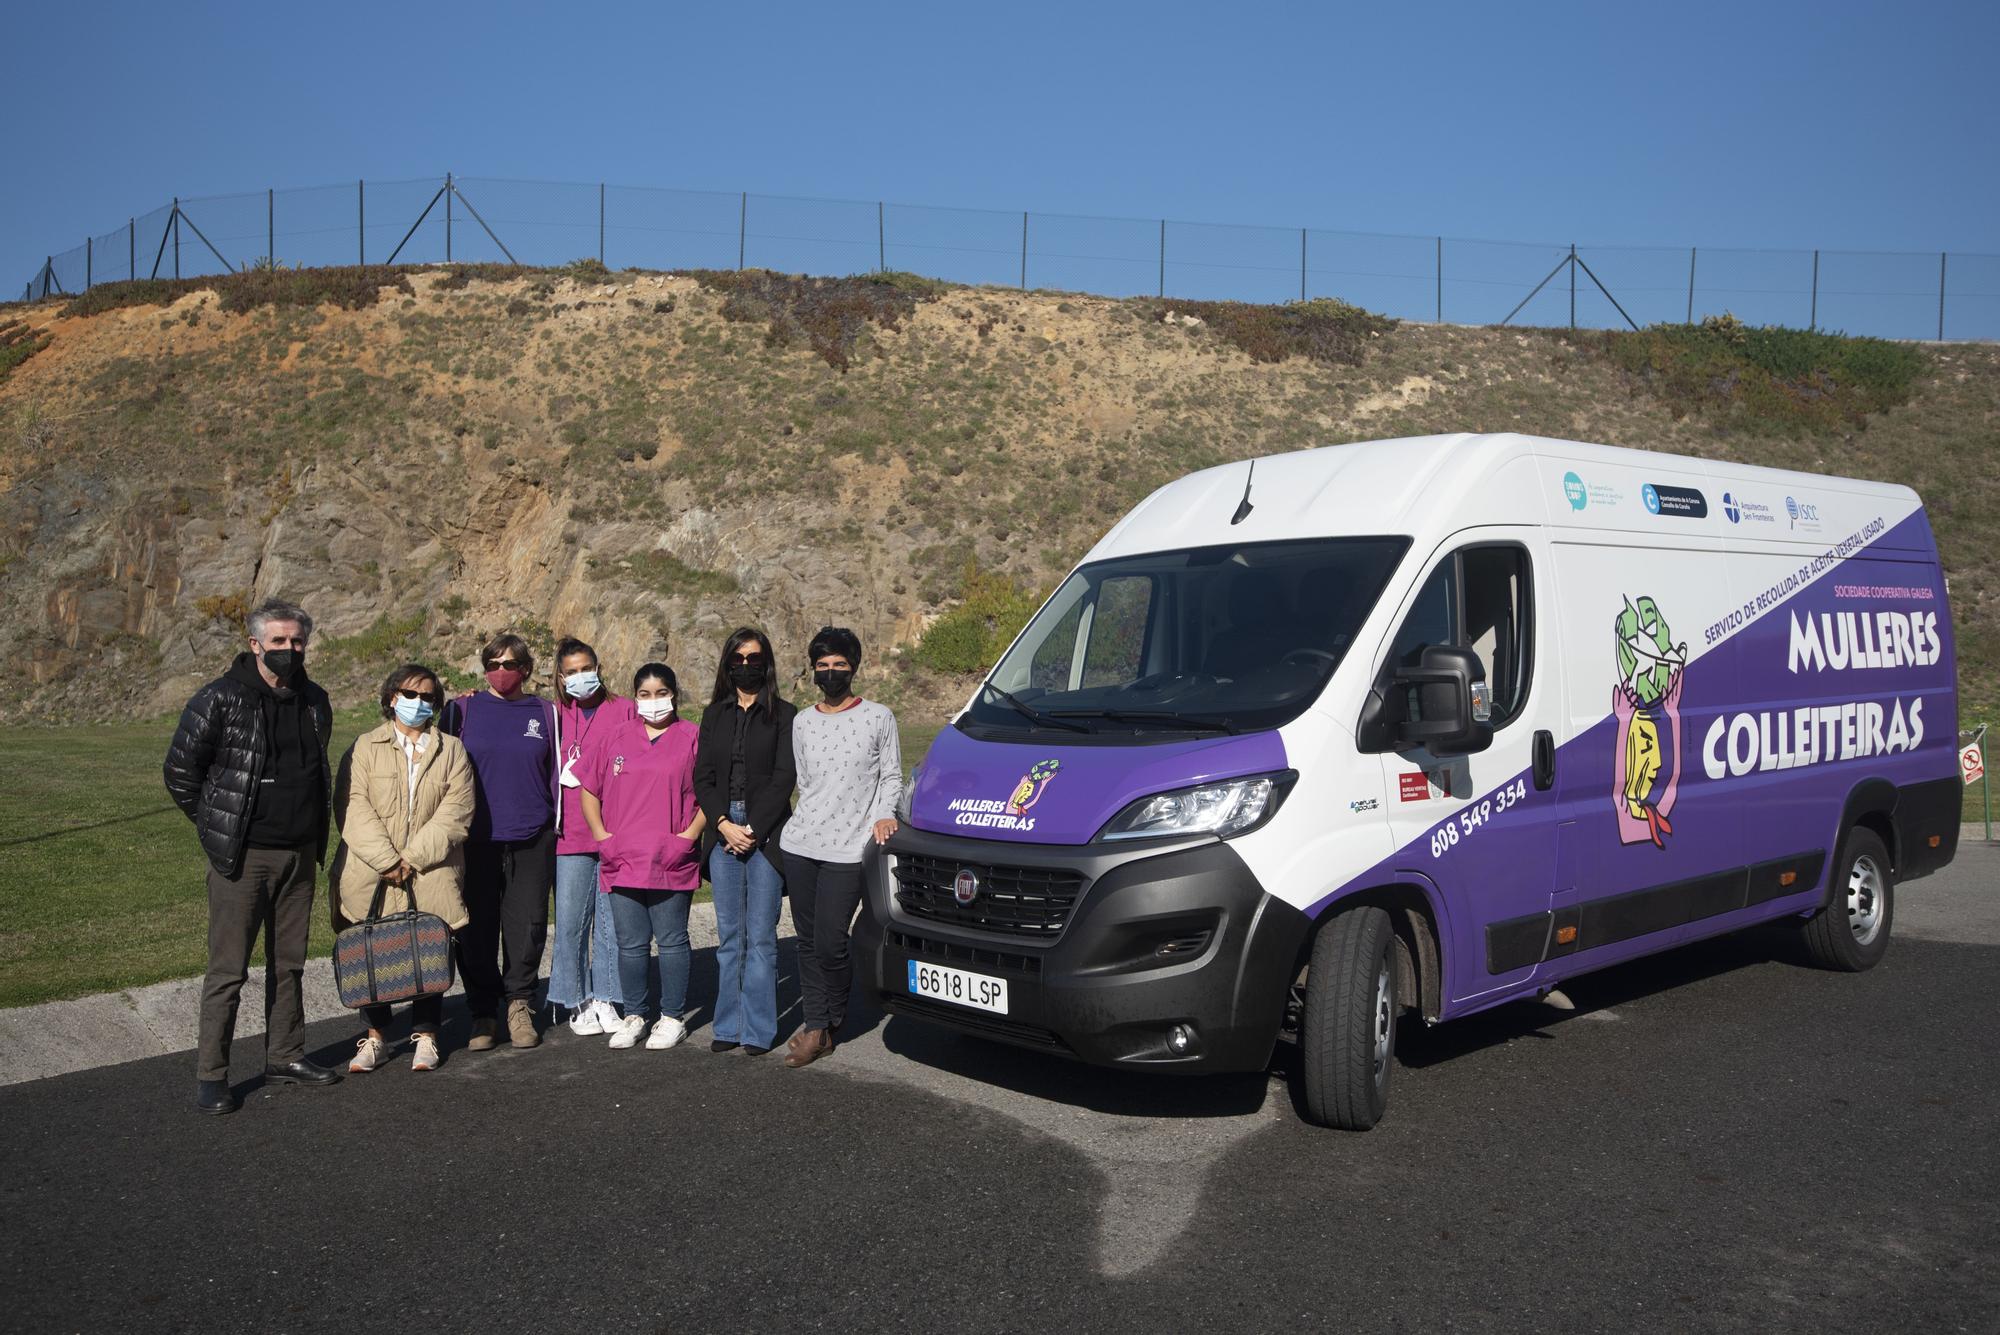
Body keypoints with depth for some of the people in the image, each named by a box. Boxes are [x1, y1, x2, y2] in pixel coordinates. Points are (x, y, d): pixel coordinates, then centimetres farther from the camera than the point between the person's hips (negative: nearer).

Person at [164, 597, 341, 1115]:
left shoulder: (314, 701, 8)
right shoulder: (220, 699, -10)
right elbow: (180, 771, -4)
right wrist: (217, 827, 0)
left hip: (299, 855, 6)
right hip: (242, 857, -6)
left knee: (289, 962, 14)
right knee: (228, 969, -1)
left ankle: (285, 1055, 26)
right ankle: (210, 1075, 9)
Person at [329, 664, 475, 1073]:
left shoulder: (451, 751, 10)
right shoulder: (365, 749, 7)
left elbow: (455, 812, 0)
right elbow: (353, 808, -5)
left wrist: (413, 857, -11)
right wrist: (387, 860, -14)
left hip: (432, 878, 1)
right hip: (370, 879, 0)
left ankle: (425, 1034, 16)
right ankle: (375, 1035, 17)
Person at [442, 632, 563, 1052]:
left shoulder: (545, 713, 8)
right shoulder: (462, 710, 5)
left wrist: (556, 823, 10)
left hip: (532, 839, 1)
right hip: (476, 839, -1)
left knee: (528, 923, 3)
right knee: (477, 927, 2)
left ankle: (519, 1003, 20)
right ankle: (482, 1013, 14)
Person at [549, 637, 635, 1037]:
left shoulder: (624, 710, 6)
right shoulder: (555, 714, 9)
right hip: (570, 834, 1)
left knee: (612, 921, 3)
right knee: (570, 922, 0)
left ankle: (605, 999, 15)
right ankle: (578, 1003, 13)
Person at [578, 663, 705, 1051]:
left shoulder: (692, 739, -1)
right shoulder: (613, 738, 9)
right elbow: (588, 791, 13)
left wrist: (689, 836, -10)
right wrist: (602, 837, 3)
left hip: (671, 863, -3)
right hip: (622, 860, 3)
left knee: (671, 942, 6)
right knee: (631, 944, 9)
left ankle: (672, 1018, 16)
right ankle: (633, 1016, 22)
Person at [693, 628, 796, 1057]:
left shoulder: (783, 714, 2)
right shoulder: (714, 715, 13)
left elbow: (782, 778, -5)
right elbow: (702, 777, 8)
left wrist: (752, 830, -11)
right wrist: (724, 824, -7)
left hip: (765, 835, -3)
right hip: (722, 833, 4)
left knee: (760, 936, -1)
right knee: (729, 937, 8)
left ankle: (758, 1029, 5)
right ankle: (728, 1026, 14)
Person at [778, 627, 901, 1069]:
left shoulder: (879, 718, 3)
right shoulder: (803, 722, 12)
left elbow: (891, 777, 7)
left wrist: (882, 816, -8)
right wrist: (809, 823, 14)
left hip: (847, 850, -4)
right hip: (799, 845, 4)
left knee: (830, 943, -7)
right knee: (808, 941, 6)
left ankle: (833, 1017, 15)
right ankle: (816, 1025, 14)